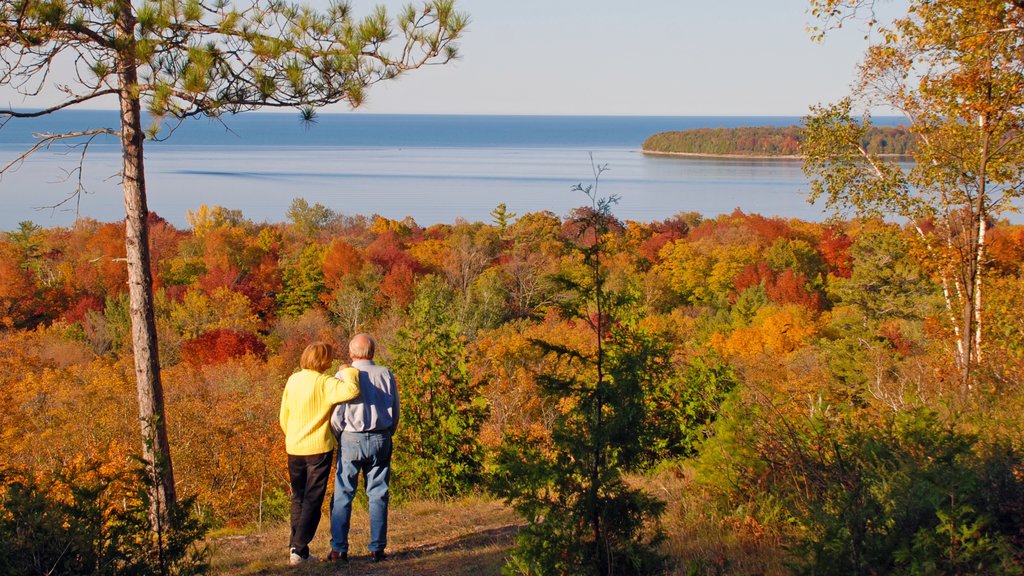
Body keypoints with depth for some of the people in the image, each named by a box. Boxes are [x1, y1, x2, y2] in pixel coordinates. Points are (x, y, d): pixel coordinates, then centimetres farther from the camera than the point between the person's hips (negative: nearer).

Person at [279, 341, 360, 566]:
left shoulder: (293, 380, 5)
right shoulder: (324, 383, -14)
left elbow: (284, 417, 11)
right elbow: (352, 390, -31)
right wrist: (348, 372, -11)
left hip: (294, 448, 5)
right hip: (319, 448, -5)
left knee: (298, 499, 15)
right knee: (313, 501, 2)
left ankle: (296, 546, 15)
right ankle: (299, 548, -4)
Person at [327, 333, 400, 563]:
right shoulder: (386, 375, 2)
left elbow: (337, 415, -6)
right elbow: (395, 412, 8)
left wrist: (337, 438, 10)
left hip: (351, 440, -2)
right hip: (381, 440, 2)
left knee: (343, 494, 4)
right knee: (378, 495, 7)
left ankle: (338, 548, 3)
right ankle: (377, 548, 5)